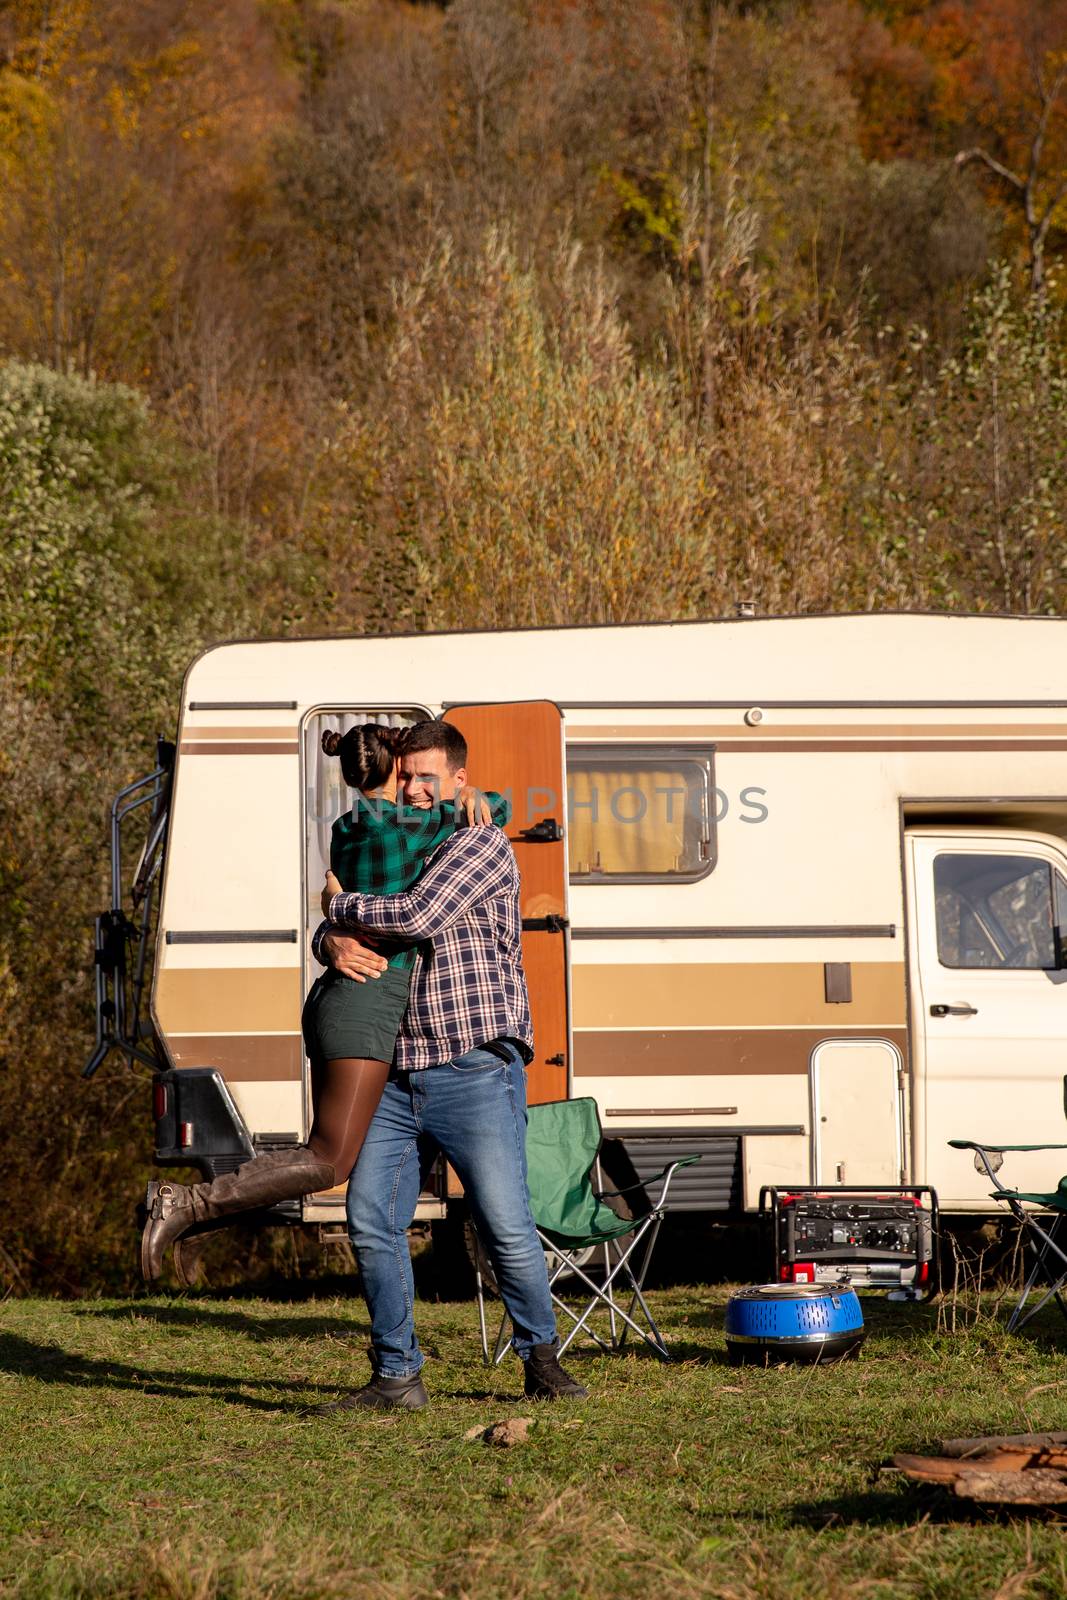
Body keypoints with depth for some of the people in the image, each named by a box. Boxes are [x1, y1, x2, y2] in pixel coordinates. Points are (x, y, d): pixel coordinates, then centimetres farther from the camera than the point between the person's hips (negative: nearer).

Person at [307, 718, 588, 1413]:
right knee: (371, 1221, -2)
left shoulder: (484, 847, -4)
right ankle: (397, 1376, 6)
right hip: (396, 1077, 6)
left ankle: (543, 1361, 10)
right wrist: (334, 942, -8)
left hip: (475, 1074, -6)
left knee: (507, 1226, -7)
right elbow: (334, 931, 16)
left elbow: (418, 917, -18)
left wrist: (345, 908, -2)